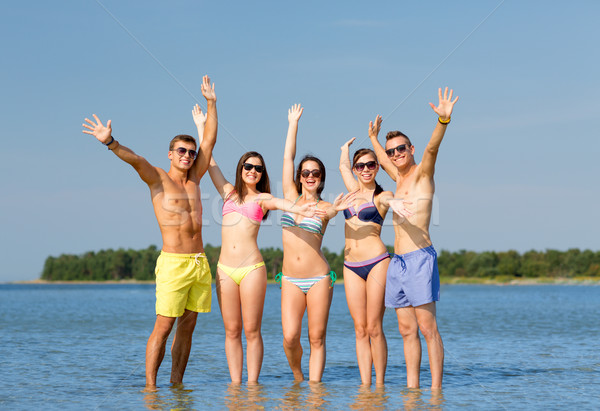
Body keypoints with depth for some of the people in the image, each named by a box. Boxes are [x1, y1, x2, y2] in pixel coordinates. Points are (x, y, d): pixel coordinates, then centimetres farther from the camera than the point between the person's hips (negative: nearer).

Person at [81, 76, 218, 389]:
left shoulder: (194, 179, 15)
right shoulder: (157, 178, 0)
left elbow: (210, 140, 19)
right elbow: (135, 160, -19)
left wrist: (211, 103, 18)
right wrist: (110, 142, -37)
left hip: (200, 263, 6)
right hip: (173, 264, -6)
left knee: (187, 325, 7)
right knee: (163, 326, -8)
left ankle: (176, 383, 13)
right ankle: (150, 386, -5)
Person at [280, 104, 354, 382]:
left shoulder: (326, 207, 9)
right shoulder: (290, 197, 9)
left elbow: (326, 215, -12)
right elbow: (287, 157, 8)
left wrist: (336, 209, -31)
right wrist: (293, 123, 9)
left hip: (318, 278, -1)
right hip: (291, 280, 1)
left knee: (317, 338, -2)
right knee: (290, 337, -8)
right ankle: (297, 377, 18)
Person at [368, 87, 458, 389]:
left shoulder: (422, 172, -1)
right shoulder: (399, 178, 20)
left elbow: (432, 148, -21)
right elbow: (382, 160, 42)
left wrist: (443, 120, -38)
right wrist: (374, 138, 53)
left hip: (419, 258, -8)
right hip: (397, 261, 8)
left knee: (428, 328, -10)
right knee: (407, 330, 6)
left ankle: (436, 388, -10)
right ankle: (412, 387, 7)